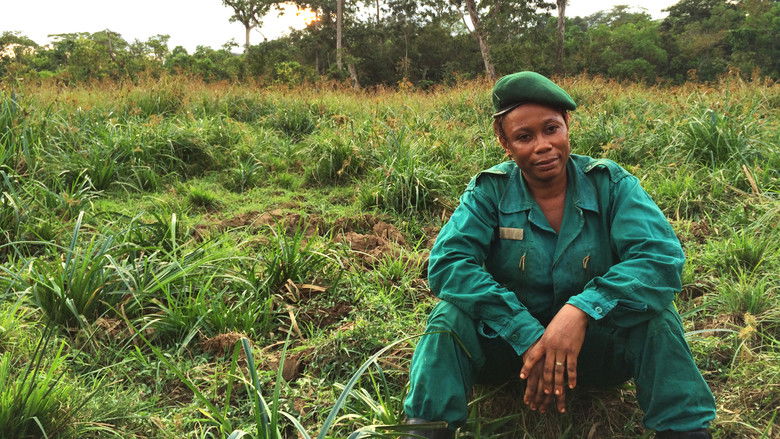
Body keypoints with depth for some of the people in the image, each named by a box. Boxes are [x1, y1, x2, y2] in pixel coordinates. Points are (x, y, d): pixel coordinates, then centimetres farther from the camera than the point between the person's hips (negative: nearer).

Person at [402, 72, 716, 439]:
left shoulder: (610, 183, -8)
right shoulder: (489, 191, -9)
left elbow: (662, 257, -22)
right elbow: (447, 262, -24)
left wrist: (582, 310, -38)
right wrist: (528, 336, -33)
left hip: (594, 339, 1)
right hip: (508, 338, 0)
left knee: (656, 316, -27)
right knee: (451, 315, -28)